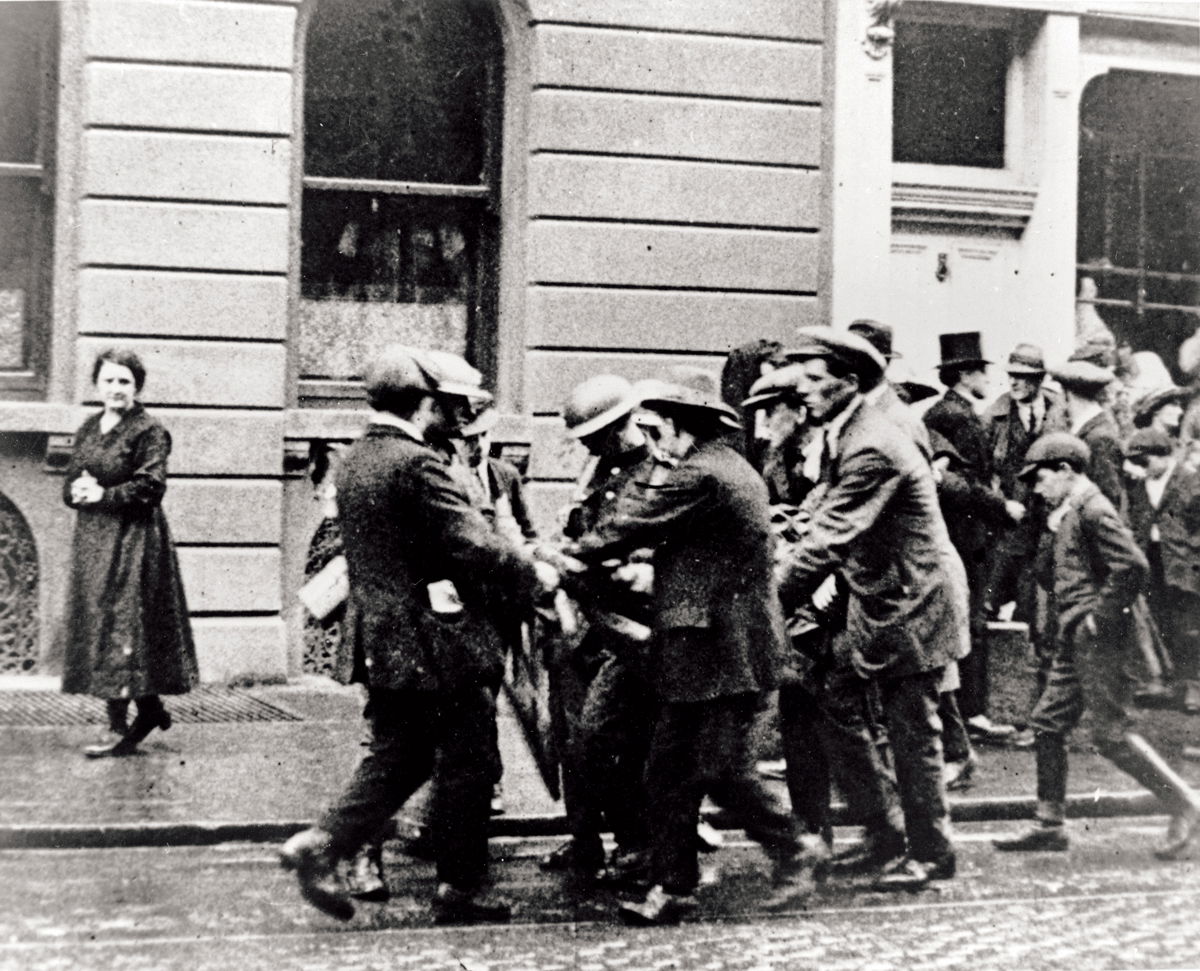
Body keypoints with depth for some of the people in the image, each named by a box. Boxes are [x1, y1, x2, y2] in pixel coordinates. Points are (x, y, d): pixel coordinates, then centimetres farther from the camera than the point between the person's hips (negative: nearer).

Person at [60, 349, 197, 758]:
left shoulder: (150, 431, -7)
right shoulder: (88, 429, 15)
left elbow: (150, 487, -15)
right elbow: (69, 484, 16)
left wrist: (104, 494, -16)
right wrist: (77, 490, -5)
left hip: (133, 539, -8)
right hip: (92, 540, 8)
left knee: (120, 627, -9)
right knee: (95, 626, 8)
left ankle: (121, 729, -5)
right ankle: (150, 709, 21)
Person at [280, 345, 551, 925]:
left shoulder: (354, 460, 11)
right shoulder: (417, 463, -18)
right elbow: (473, 545, -22)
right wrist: (533, 574, -4)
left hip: (384, 645, 8)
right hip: (440, 643, -8)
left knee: (396, 759, 17)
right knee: (466, 765, 5)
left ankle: (322, 844, 4)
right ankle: (460, 890, 13)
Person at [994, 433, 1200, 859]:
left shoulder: (1094, 511, -14)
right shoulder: (1068, 514, 15)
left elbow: (1132, 566, -24)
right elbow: (1047, 576, 19)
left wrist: (1100, 617, -18)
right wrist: (1051, 530, 5)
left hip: (1100, 642, -10)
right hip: (1074, 643, 10)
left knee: (1111, 733, -8)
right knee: (1047, 724, 10)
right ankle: (1049, 825, 15)